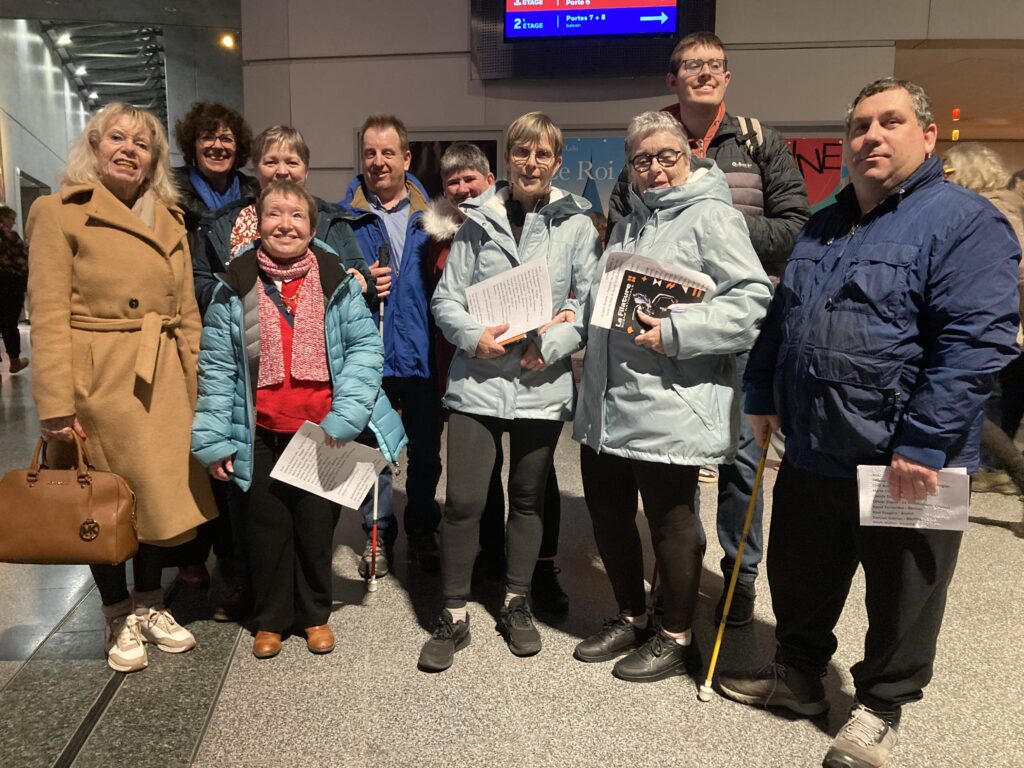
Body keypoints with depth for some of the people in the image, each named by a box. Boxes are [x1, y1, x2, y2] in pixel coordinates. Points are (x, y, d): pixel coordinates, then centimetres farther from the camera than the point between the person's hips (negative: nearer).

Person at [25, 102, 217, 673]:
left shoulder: (170, 220, 11)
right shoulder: (59, 212, -4)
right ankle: (119, 615, 28)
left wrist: (198, 385, 6)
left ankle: (151, 602, 32)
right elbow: (49, 317, -10)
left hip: (166, 380, 5)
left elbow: (188, 312, 11)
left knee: (161, 494, 12)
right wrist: (56, 405, -16)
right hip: (100, 380, -4)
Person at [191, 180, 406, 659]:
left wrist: (345, 416, -15)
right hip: (262, 434, 1)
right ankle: (270, 619, 31)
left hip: (323, 431, 0)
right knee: (268, 527, 12)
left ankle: (315, 614, 32)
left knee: (317, 525, 13)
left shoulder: (336, 282, -3)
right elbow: (216, 366, -1)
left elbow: (365, 346, -6)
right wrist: (214, 439, -4)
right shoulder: (236, 288, -2)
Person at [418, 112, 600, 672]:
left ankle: (516, 604, 33)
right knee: (463, 499, -3)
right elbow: (446, 299, 2)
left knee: (528, 498, 14)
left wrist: (555, 343, -13)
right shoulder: (478, 219, 3)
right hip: (476, 381, 0)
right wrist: (475, 336, -15)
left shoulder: (576, 224, 3)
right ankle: (453, 616, 17)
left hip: (542, 386, 1)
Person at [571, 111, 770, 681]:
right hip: (608, 404, 9)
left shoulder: (712, 217, -7)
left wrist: (674, 333, -23)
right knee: (608, 514, 16)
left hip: (669, 406, -8)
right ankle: (632, 618, 37)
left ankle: (678, 638, 26)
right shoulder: (631, 223, 20)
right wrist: (573, 324, 13)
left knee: (671, 522, 5)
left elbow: (753, 300, -18)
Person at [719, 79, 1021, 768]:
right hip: (810, 454, 7)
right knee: (798, 576, 20)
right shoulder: (822, 227, 12)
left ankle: (881, 709, 34)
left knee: (901, 598, 13)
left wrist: (924, 445, -25)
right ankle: (799, 672, 41)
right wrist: (762, 398, 15)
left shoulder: (965, 221, -11)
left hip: (905, 466, -6)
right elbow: (780, 320, 19)